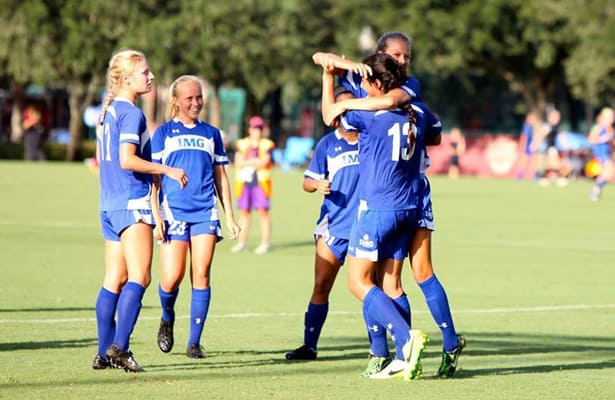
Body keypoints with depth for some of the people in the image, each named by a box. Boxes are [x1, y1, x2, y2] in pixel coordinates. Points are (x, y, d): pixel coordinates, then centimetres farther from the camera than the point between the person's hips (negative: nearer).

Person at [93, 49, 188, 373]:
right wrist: (168, 170, -14)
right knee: (139, 277, -11)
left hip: (109, 203, 9)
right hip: (132, 203, -9)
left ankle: (105, 352, 9)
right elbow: (127, 160, -21)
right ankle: (118, 347, -20)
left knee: (114, 280, 10)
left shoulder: (107, 111, 15)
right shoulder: (131, 113, -12)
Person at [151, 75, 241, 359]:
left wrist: (230, 216, 13)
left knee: (201, 276, -6)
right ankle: (167, 318, 23)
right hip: (174, 212, -2)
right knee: (172, 278, -9)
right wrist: (156, 216, -6)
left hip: (205, 212, 2)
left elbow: (221, 177, 19)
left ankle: (194, 342, 0)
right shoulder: (164, 133, 7)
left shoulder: (211, 134, 15)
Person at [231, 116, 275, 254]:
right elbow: (239, 163, -1)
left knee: (263, 211, -6)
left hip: (261, 182, -3)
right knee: (244, 212, 6)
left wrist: (247, 162, -5)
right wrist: (255, 161, -9)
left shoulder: (267, 145, 3)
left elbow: (264, 162, -9)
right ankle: (242, 242, 11)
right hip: (244, 182, 3)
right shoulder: (242, 144, 11)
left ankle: (265, 243, -4)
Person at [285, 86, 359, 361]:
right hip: (334, 225, 1)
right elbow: (308, 181, 6)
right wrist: (317, 184, -16)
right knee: (321, 287, 0)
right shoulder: (328, 144, 4)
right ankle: (309, 345, 7)